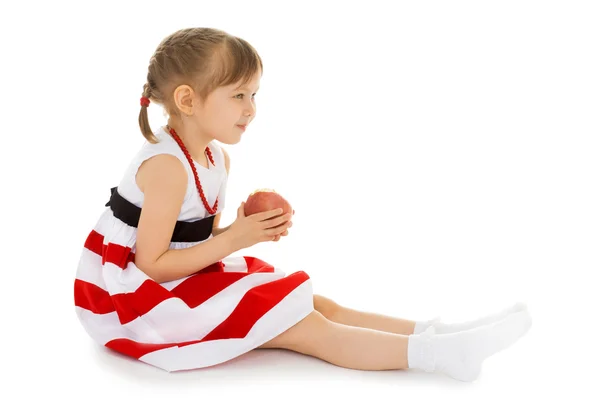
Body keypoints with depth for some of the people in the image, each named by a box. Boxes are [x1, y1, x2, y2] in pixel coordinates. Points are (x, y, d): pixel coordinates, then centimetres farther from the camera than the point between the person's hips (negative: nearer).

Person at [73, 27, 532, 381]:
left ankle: (433, 332, -11)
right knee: (305, 327, -18)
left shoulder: (215, 157, 6)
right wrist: (233, 241, -22)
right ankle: (437, 352, -22)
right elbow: (151, 264, -22)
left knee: (317, 306, -5)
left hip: (184, 282, 9)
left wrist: (247, 231, -9)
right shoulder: (166, 167, -24)